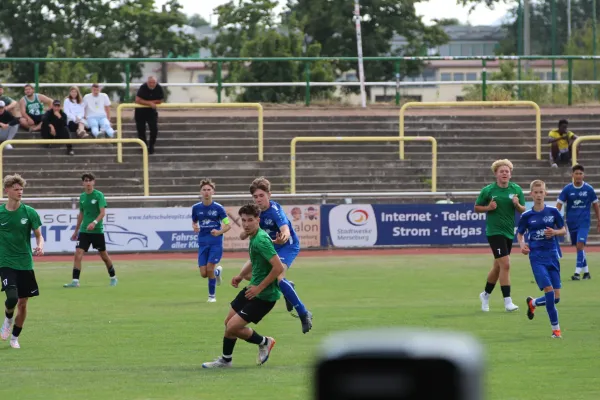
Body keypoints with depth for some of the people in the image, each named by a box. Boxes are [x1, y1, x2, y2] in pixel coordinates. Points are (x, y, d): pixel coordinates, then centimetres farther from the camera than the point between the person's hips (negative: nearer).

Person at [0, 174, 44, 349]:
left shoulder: (29, 212, -2)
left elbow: (39, 235, 3)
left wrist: (39, 246, -18)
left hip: (25, 263, 2)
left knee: (23, 302, 5)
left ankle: (15, 337, 23)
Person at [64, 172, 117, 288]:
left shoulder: (99, 195, -7)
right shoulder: (82, 197, 8)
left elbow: (103, 212, -16)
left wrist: (94, 222, -32)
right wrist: (76, 230, 21)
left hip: (97, 231, -4)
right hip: (84, 231, 4)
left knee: (104, 255, 8)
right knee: (78, 254, -11)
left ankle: (113, 278, 27)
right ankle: (75, 281, -13)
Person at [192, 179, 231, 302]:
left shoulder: (218, 208, -6)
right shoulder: (196, 208, 2)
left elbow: (228, 225, -3)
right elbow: (194, 222, 18)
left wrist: (219, 232, -22)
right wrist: (195, 227, -6)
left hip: (216, 242, -3)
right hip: (203, 243, 3)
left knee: (209, 268, -14)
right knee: (203, 273, -2)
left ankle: (212, 295, 6)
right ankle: (217, 271, 35)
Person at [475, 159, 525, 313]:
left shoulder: (517, 190, 1)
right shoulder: (488, 190, -7)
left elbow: (523, 210, 6)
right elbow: (477, 207, 2)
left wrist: (517, 205, -16)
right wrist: (488, 207, -16)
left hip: (509, 232, 5)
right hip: (494, 231, -5)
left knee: (498, 266, 16)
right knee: (505, 264, -16)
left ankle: (486, 295, 36)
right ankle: (507, 302, -13)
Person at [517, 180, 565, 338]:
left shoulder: (553, 212, 2)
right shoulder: (526, 216, 0)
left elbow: (564, 230, 10)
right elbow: (520, 233, 11)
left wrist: (555, 232, -12)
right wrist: (522, 245, -10)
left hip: (552, 255, 2)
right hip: (536, 257, -2)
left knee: (556, 298, 1)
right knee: (548, 289, -18)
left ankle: (533, 303, 34)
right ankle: (555, 328, -9)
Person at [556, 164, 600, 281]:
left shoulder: (589, 189, -3)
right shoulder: (567, 189, -3)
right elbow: (559, 204, -2)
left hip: (584, 222, -2)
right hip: (571, 222, 2)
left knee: (580, 245, -16)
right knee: (579, 247, 9)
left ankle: (578, 272, -17)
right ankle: (586, 271, 22)